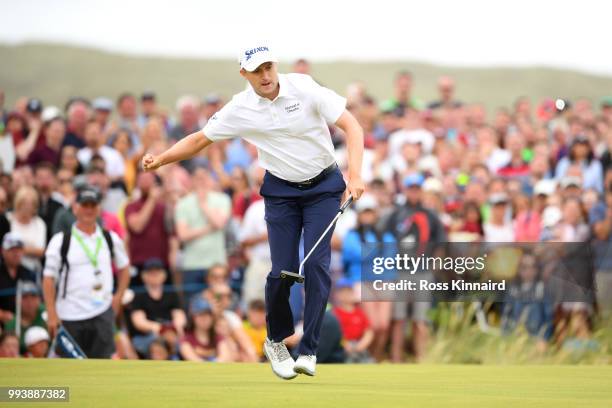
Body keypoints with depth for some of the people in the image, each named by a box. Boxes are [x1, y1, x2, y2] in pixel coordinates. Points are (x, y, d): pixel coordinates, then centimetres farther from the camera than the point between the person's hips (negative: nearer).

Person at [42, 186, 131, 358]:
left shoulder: (111, 239, 7)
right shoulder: (61, 241, -1)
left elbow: (124, 268, 21)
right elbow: (49, 279, -1)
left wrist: (118, 296, 7)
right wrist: (52, 315, -7)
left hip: (102, 312, 1)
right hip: (69, 315, -1)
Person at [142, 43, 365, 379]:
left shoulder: (304, 88, -17)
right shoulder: (240, 109, -9)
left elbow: (352, 127, -18)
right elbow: (200, 139, 1)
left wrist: (354, 174, -30)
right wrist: (161, 159, -13)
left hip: (323, 187, -2)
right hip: (280, 191, 2)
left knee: (316, 265, -13)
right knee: (282, 270, -6)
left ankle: (308, 352, -8)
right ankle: (276, 341, 18)